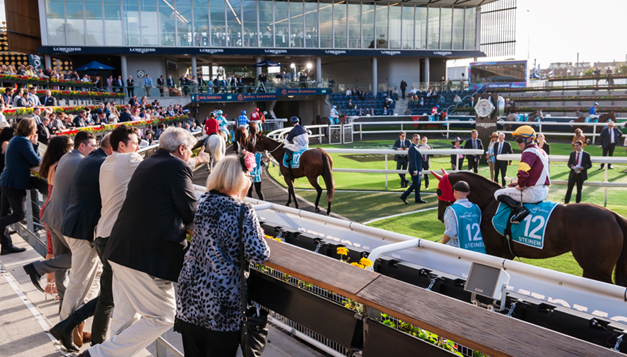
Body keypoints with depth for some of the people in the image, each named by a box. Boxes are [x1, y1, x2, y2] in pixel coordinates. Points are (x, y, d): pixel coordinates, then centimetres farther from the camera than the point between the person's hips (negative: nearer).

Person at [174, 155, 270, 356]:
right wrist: (259, 235, 1)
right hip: (221, 300, -6)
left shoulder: (203, 202, 3)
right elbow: (259, 256, -17)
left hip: (191, 292, 6)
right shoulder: (244, 212, -15)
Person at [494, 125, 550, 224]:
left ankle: (520, 209, -16)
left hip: (533, 193, -10)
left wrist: (520, 185, -10)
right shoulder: (542, 152, 16)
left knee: (498, 193, 0)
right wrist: (520, 183, 17)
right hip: (544, 192, 10)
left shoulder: (529, 152, -15)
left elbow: (523, 173, -29)